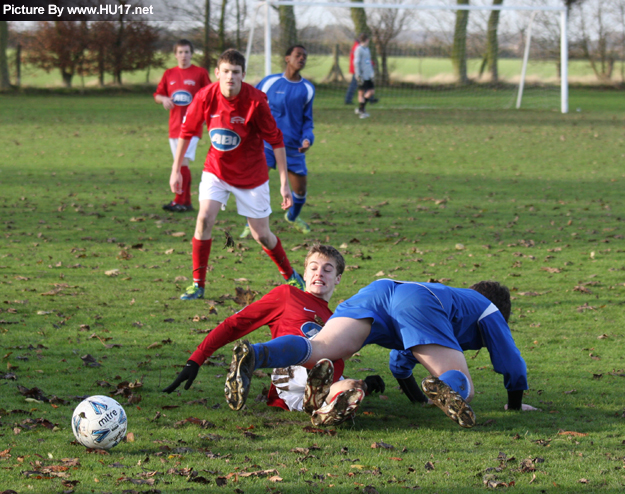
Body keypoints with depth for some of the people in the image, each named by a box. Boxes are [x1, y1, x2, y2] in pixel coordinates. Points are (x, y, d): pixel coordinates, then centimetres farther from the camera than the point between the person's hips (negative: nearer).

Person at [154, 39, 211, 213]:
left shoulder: (200, 73, 1)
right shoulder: (169, 74, 12)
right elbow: (157, 95, 17)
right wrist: (164, 99, -4)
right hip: (174, 125, 5)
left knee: (183, 161, -17)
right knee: (181, 165, 9)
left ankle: (179, 201, -18)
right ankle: (187, 202, 15)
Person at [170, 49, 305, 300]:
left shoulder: (255, 100, -23)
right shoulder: (206, 97, -16)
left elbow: (276, 140, -15)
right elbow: (186, 131, 0)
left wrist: (284, 183, -15)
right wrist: (176, 170, 3)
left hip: (250, 175, -2)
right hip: (216, 169, 2)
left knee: (261, 235, 5)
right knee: (205, 218, -17)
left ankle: (291, 277, 30)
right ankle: (198, 284, -5)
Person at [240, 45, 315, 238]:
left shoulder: (307, 89, 5)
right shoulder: (270, 82, -2)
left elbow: (307, 120, 13)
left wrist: (307, 138, -6)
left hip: (293, 147, 3)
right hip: (267, 142, -3)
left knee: (300, 189, 4)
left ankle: (292, 217, 37)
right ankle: (251, 225, -1)